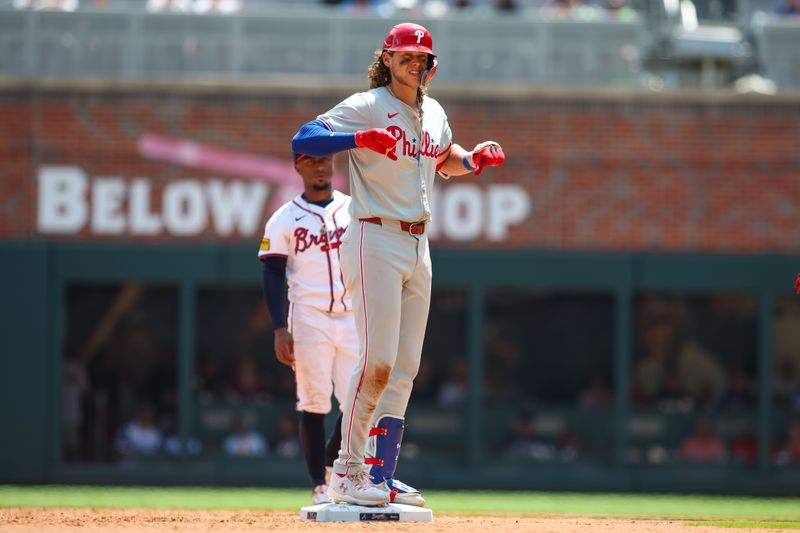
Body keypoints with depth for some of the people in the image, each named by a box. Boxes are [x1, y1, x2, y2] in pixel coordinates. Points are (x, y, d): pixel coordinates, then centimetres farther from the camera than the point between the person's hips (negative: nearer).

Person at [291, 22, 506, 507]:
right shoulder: (366, 107, -7)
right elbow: (303, 140, -17)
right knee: (378, 361, -16)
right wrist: (361, 138, -31)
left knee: (404, 369, 5)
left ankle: (382, 476, 7)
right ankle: (346, 473, -10)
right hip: (376, 242, -8)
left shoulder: (433, 114, 15)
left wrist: (474, 159, 11)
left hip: (418, 248, 8)